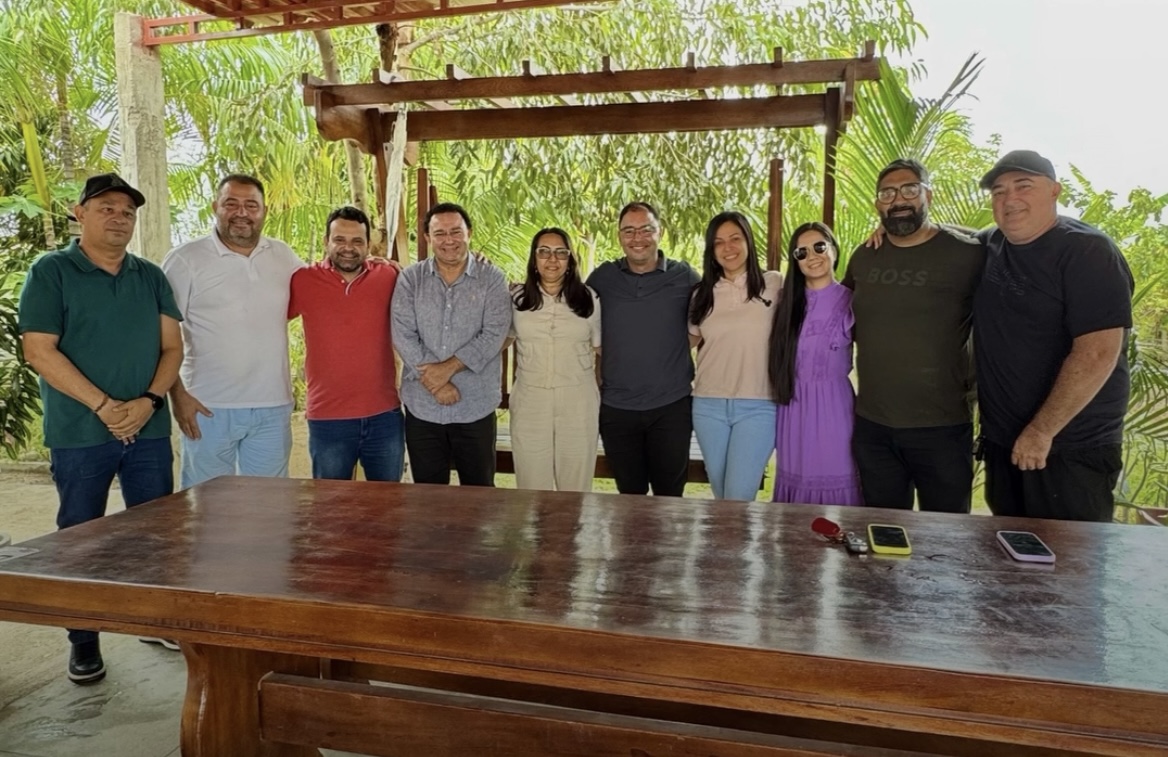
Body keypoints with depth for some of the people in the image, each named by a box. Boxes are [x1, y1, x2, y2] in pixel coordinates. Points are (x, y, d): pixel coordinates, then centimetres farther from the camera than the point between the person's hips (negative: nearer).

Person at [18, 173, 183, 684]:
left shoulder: (151, 277, 10)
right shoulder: (50, 272, -2)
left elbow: (171, 346, 5)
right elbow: (39, 351, -10)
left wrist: (148, 401, -11)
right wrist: (103, 406, -16)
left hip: (149, 430, 3)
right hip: (79, 433, -3)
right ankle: (83, 641, 19)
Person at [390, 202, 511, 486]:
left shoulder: (492, 279, 0)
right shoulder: (410, 278, 3)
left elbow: (493, 334, -11)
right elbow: (402, 335, -5)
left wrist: (449, 367, -18)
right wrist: (433, 381, -14)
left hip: (476, 407, -1)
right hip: (421, 407, 1)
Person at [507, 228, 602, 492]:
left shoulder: (589, 298, 1)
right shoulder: (516, 297, 2)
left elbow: (600, 348, 10)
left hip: (578, 403, 0)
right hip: (530, 402, 0)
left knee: (575, 489, 10)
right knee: (532, 490, 9)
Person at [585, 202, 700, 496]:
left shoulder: (684, 276, -1)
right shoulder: (602, 277, 2)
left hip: (672, 406, -1)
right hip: (616, 408, 1)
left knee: (670, 494, 10)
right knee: (629, 495, 14)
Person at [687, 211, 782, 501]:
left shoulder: (775, 284, -1)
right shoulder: (702, 293, 7)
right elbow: (689, 341, 16)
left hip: (758, 407, -3)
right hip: (708, 406, 4)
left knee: (738, 498, -7)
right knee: (722, 497, 14)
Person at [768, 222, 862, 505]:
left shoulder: (851, 301, -4)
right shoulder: (786, 299, 8)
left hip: (833, 408, -4)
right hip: (793, 410, 4)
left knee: (835, 486, 3)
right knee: (795, 481, 12)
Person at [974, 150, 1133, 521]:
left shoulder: (1088, 252, -14)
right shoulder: (988, 245, 6)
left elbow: (1098, 353, -23)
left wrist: (1042, 431, -22)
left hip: (1071, 452, -6)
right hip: (1001, 443, 7)